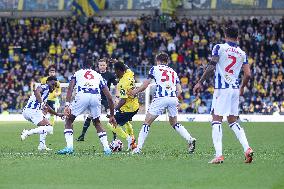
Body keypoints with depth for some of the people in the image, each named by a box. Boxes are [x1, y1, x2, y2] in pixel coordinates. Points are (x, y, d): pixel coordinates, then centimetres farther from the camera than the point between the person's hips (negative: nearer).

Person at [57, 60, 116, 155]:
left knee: (69, 120, 19)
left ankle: (69, 147, 3)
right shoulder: (98, 76, 33)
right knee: (97, 123, 26)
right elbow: (109, 98, 29)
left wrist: (67, 105, -1)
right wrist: (111, 115, 36)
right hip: (96, 96, 2)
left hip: (82, 96, -2)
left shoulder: (77, 73, 30)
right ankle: (107, 148, 15)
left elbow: (70, 88, 8)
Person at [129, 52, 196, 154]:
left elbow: (145, 85, 10)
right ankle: (190, 139, 4)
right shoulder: (173, 72, 23)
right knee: (174, 123, 23)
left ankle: (138, 147, -3)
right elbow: (179, 90, 15)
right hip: (173, 98, 4)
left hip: (160, 98, -4)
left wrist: (135, 92, 25)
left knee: (147, 122, 3)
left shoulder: (155, 68, 12)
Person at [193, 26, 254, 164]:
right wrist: (242, 87, 25)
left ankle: (219, 155, -13)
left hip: (222, 89, -5)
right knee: (233, 121, 16)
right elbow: (247, 75, 7)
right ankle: (247, 148, 2)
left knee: (216, 120, -3)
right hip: (235, 89, 5)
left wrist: (200, 82, -5)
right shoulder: (242, 53, 9)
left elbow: (211, 67, -11)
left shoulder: (219, 48, -3)